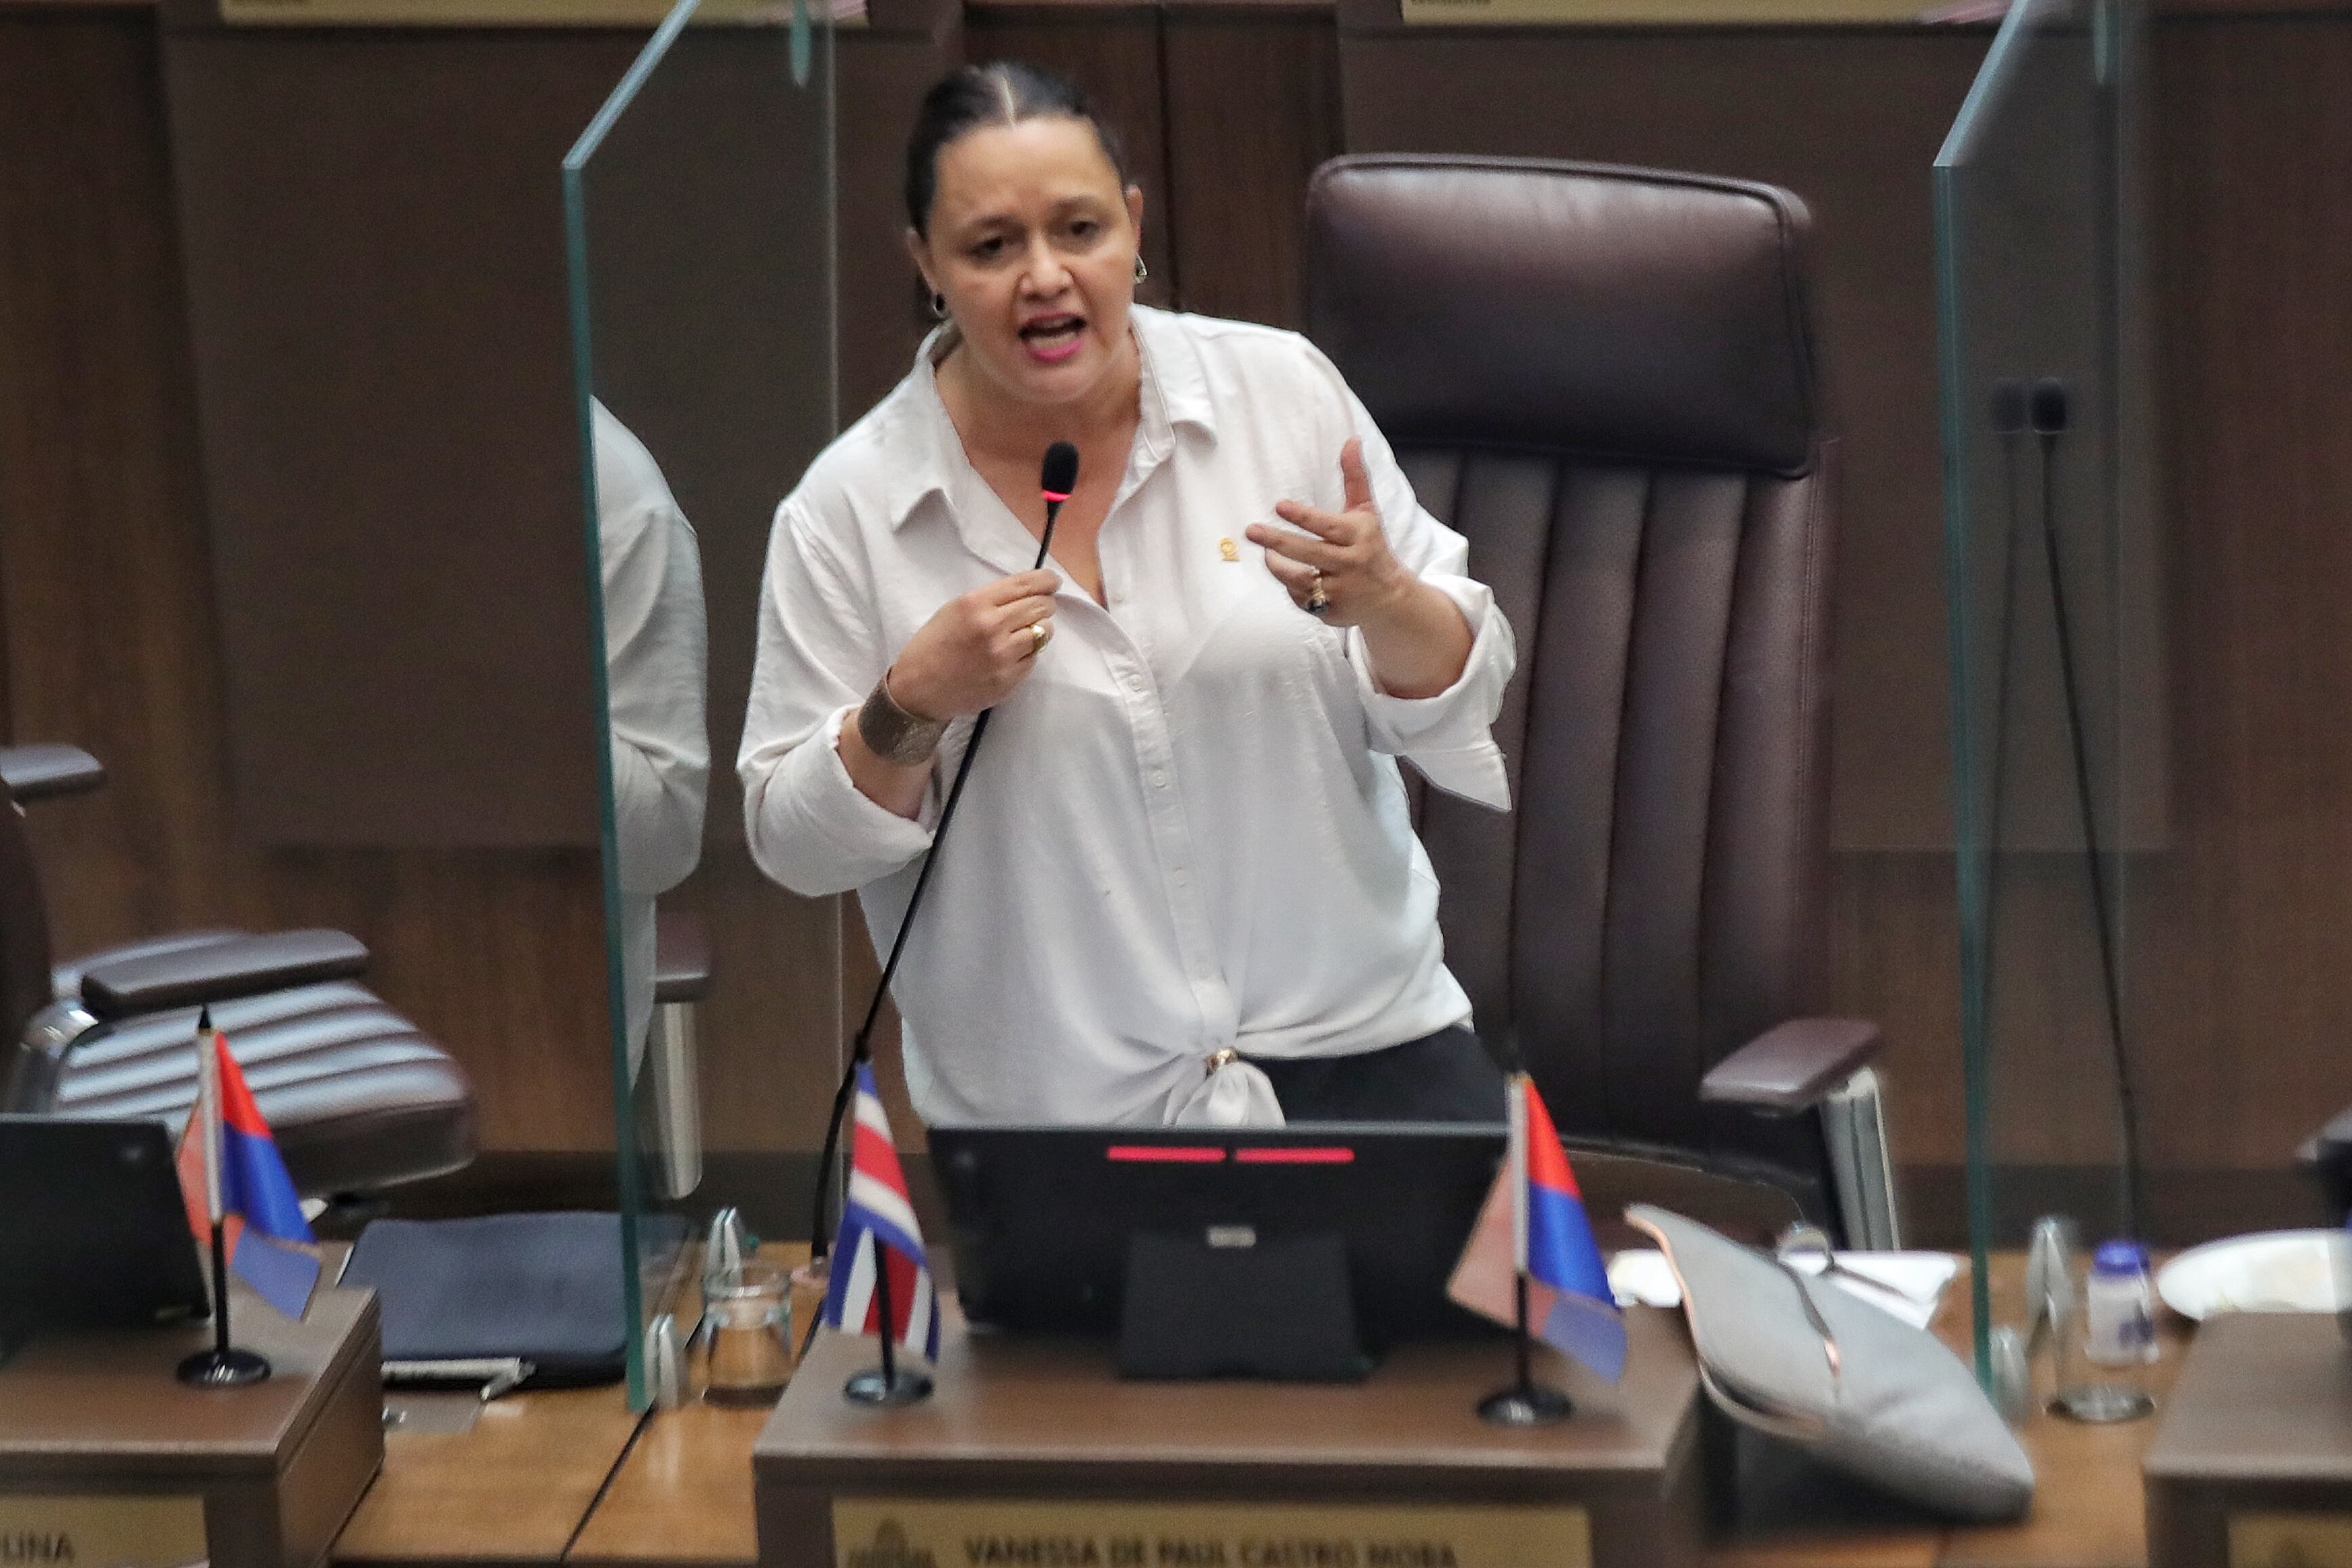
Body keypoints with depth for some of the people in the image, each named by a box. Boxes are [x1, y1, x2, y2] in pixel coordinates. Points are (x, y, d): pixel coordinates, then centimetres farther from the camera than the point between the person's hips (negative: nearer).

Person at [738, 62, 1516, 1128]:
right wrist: (912, 707, -20)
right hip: (1049, 1105, -1)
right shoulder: (844, 511, -7)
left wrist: (1383, 600, -21)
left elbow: (1457, 698, 1)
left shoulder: (1282, 390, -4)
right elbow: (793, 846, -2)